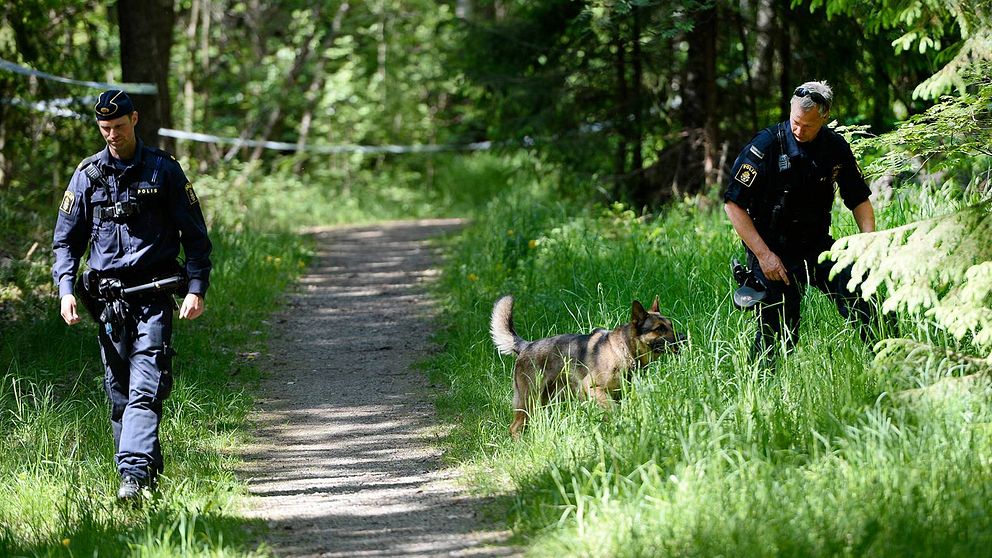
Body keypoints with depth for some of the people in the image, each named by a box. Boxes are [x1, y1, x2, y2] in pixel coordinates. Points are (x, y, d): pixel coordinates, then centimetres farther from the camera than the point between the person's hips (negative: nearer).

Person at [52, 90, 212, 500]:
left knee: (145, 390, -15)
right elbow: (66, 239, 14)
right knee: (119, 393, 4)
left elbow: (195, 235, 5)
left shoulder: (164, 171, 3)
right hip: (108, 297, 3)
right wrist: (66, 289, -2)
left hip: (154, 297, -3)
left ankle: (134, 474, -24)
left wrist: (196, 289, -6)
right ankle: (149, 474, 12)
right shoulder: (87, 176, 9)